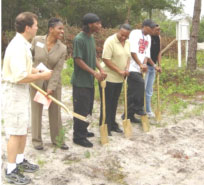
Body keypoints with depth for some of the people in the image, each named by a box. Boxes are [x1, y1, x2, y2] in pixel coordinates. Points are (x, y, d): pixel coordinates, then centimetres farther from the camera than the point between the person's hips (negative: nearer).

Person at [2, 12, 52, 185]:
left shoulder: (22, 44, 9)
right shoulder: (18, 47, -23)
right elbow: (20, 77, -28)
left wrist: (34, 71, 7)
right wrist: (41, 76, -18)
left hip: (22, 91, 10)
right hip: (15, 92, -10)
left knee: (24, 129, 20)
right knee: (16, 132, -1)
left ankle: (20, 160, 35)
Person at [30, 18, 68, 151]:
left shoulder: (62, 48, -9)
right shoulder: (37, 40, -9)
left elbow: (58, 70, -14)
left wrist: (51, 88, -20)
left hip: (53, 82, 1)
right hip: (36, 81, -1)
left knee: (55, 110, 9)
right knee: (37, 110, 7)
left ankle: (57, 139, 24)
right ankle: (37, 140, 20)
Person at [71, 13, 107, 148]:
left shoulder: (91, 37, 8)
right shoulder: (79, 39, -19)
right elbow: (78, 60, -21)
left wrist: (101, 70, -1)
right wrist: (94, 73, -21)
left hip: (90, 81, 9)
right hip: (81, 81, -9)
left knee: (88, 107, 18)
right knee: (81, 109, -1)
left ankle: (83, 130, 34)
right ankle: (78, 137, 10)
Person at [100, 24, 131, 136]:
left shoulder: (127, 43, 7)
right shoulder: (110, 41, -17)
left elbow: (128, 56, 16)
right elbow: (106, 59, -21)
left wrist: (127, 69, -3)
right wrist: (119, 71, -21)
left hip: (119, 78, 7)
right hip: (108, 78, -7)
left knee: (114, 103, 16)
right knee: (107, 103, 1)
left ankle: (112, 124, 28)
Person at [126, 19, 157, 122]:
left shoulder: (148, 37, 16)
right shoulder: (135, 33, -7)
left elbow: (147, 53, 11)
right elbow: (133, 51, -14)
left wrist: (144, 64, -8)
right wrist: (140, 64, -16)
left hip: (140, 69, 7)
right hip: (132, 67, -7)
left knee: (133, 92, 9)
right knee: (140, 83, -23)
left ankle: (129, 115, 14)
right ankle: (139, 108, -9)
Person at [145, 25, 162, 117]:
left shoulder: (158, 38, 7)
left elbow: (159, 52, 11)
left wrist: (159, 65, 4)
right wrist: (154, 65, -18)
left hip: (153, 67, 8)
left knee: (149, 90, 14)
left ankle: (148, 110, 24)